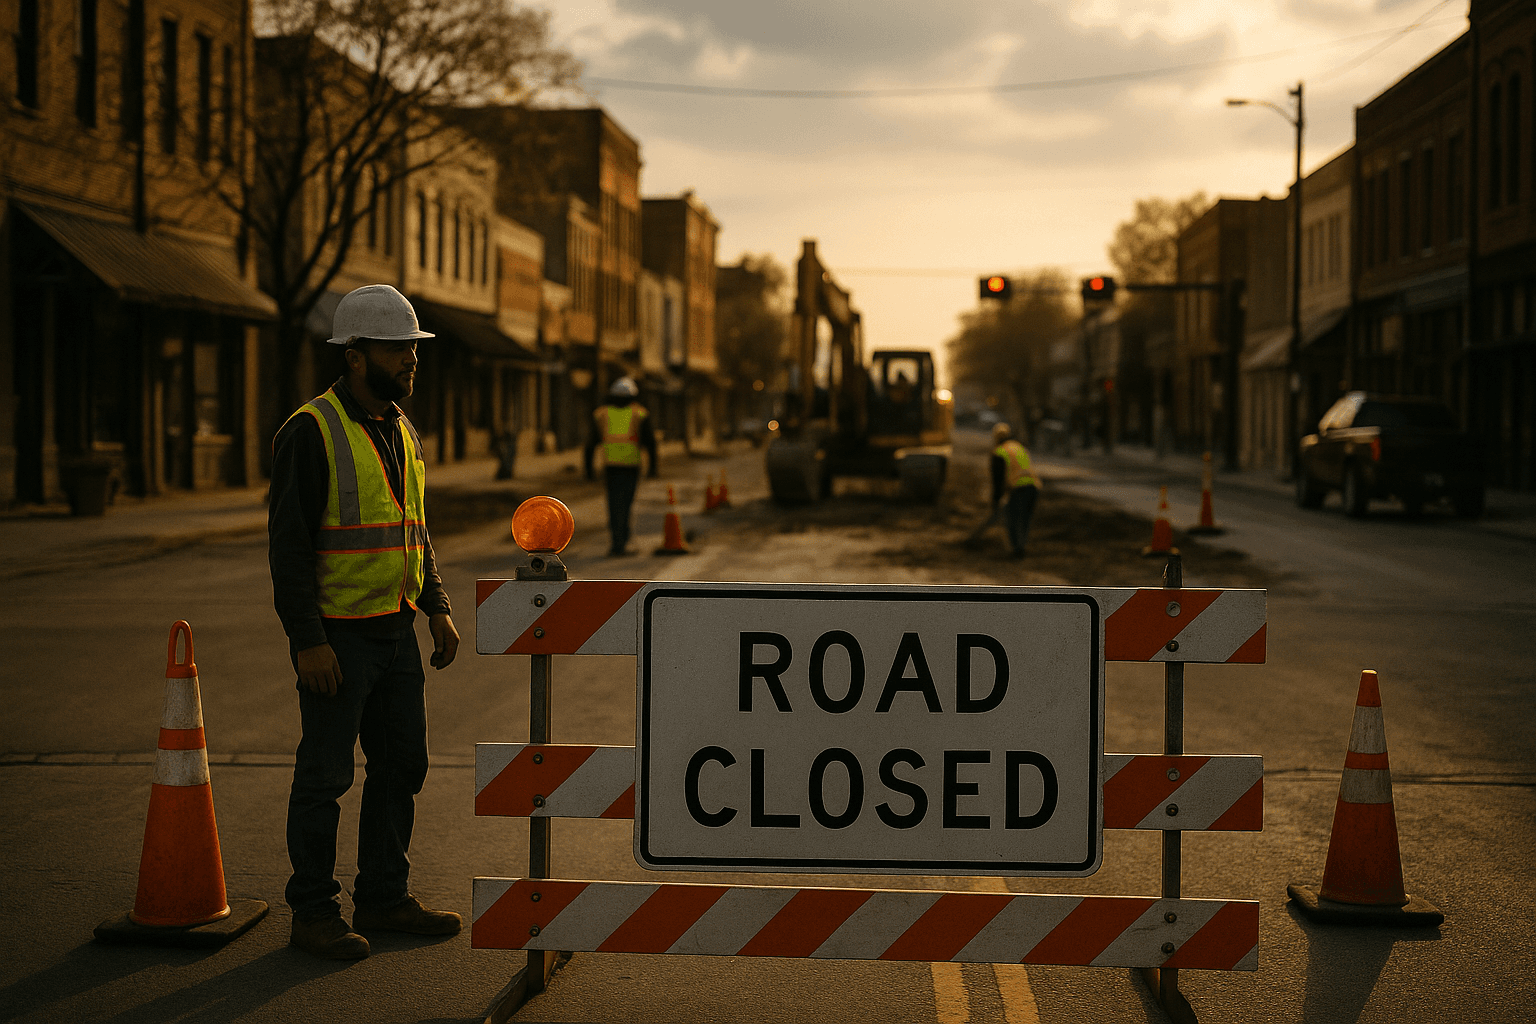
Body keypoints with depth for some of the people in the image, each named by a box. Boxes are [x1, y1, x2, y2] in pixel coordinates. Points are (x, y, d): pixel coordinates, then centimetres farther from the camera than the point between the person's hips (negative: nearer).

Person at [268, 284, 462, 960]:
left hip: (397, 631, 8)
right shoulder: (311, 433, -14)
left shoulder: (400, 433, 12)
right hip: (337, 637, -8)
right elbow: (288, 543, -16)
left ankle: (384, 898, 23)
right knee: (325, 774, 0)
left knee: (402, 765, 12)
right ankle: (313, 912, 10)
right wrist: (308, 641, -20)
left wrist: (437, 607, 10)